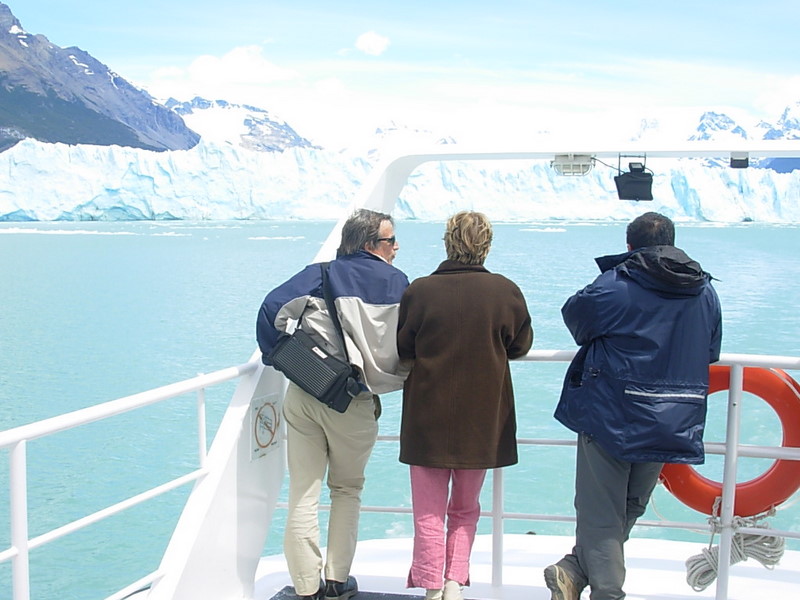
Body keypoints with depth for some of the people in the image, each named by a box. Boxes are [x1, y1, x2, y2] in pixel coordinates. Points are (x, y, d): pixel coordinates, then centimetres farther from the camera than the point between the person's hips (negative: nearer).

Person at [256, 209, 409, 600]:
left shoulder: (320, 274, 7)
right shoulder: (396, 282, 3)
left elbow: (273, 308, -4)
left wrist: (278, 358, 8)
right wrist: (389, 378, 19)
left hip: (303, 396, 1)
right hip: (354, 404, -1)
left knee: (303, 493, 7)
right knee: (347, 490, 17)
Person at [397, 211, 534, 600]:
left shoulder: (419, 291, -12)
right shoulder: (506, 291, -8)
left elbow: (402, 349, 0)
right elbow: (521, 345, 6)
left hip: (428, 416, -2)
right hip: (483, 418, 2)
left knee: (429, 510, 9)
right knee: (466, 508, 18)